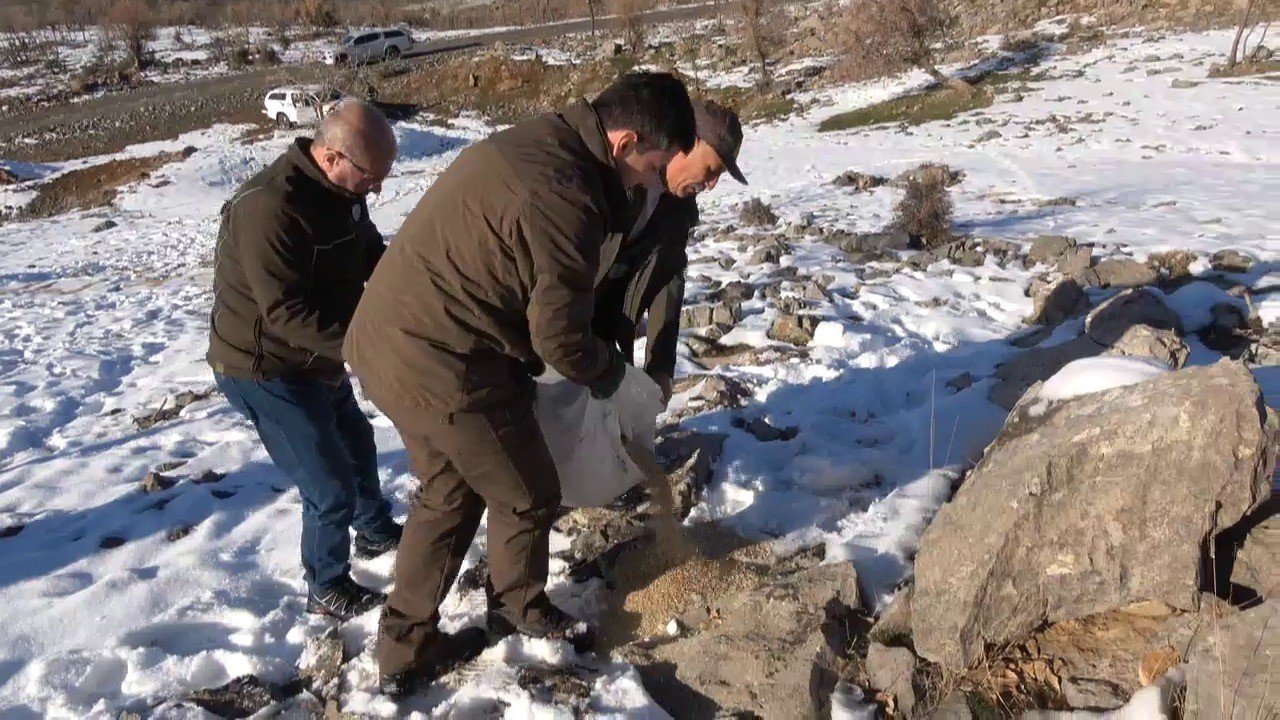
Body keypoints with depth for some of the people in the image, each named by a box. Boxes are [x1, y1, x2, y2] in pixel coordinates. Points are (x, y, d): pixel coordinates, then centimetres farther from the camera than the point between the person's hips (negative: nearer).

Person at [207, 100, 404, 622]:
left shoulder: (340, 190, -3)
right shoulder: (268, 207, -31)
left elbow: (372, 256, 7)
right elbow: (288, 314, -34)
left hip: (316, 357, 10)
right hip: (265, 369, -10)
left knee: (355, 441, 27)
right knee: (332, 487, -5)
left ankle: (376, 532, 53)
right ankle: (327, 590, 20)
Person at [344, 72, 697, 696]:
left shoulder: (532, 141, 7)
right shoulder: (564, 198, -24)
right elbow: (561, 338, -16)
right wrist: (610, 374, 5)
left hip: (386, 341, 10)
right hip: (443, 369, -10)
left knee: (448, 492, 24)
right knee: (527, 495, 13)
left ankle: (405, 647, 35)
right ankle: (519, 609, 39)